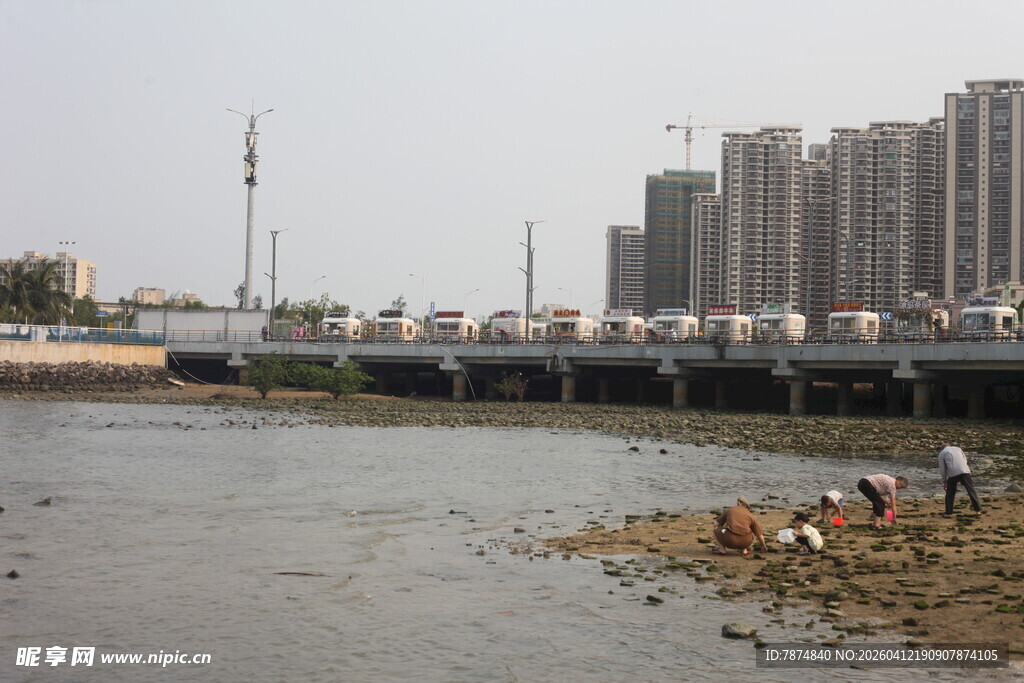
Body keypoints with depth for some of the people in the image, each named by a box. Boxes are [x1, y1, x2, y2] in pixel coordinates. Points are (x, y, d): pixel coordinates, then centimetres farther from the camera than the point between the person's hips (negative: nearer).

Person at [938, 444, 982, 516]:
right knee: (971, 490, 7)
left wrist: (944, 481, 25)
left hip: (953, 473, -2)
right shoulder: (957, 448, 26)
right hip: (965, 471, 2)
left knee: (950, 492, 13)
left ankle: (948, 512, 13)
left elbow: (942, 469, 15)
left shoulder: (941, 453, 17)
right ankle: (977, 510, 5)